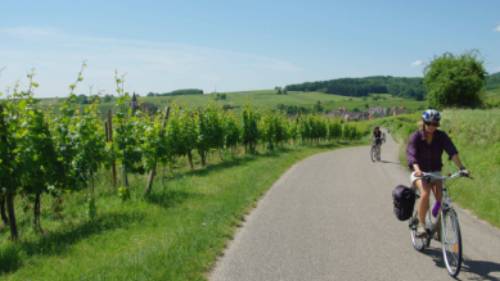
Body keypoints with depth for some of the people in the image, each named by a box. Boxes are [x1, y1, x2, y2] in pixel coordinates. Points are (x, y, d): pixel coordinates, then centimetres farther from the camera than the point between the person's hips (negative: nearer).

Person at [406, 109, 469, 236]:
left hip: (435, 172, 3)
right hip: (419, 173, -3)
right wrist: (417, 170, -46)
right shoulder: (415, 137, -14)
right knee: (425, 193, -31)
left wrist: (461, 167, -34)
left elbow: (452, 152, -18)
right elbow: (411, 155, -28)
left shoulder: (441, 136, -6)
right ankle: (421, 225, -18)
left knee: (441, 198, -19)